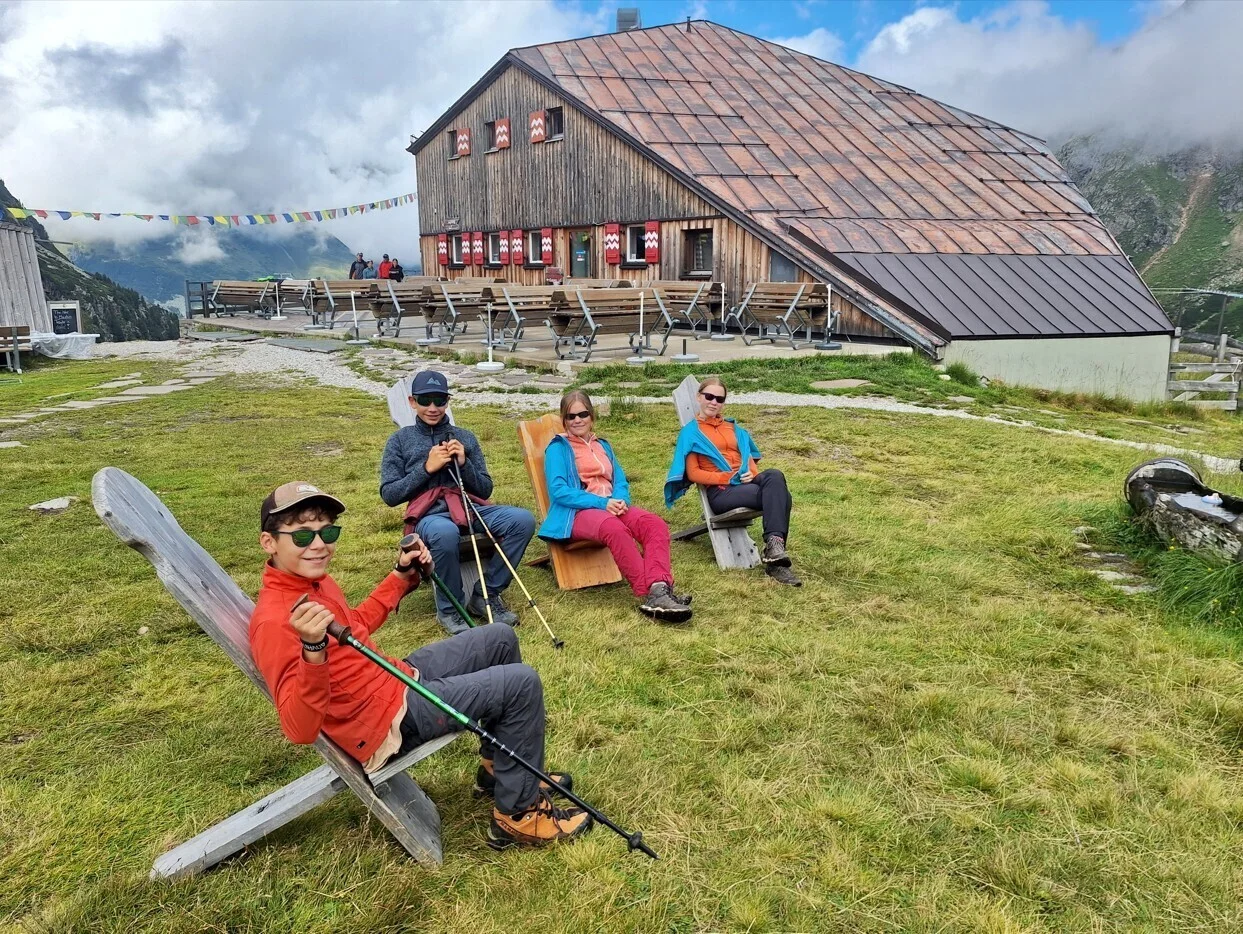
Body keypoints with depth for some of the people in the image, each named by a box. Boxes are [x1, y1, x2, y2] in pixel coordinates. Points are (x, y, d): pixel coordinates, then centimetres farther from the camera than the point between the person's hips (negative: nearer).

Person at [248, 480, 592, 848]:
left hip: (399, 677, 10)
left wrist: (401, 576, 14)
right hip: (388, 721, -10)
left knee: (500, 639, 18)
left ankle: (497, 769, 28)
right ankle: (518, 813, 5)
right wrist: (312, 651, -49)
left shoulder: (314, 580, 2)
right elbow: (299, 729, -34)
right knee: (522, 684, -13)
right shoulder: (275, 620, -27)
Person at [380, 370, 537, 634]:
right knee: (446, 532, -41)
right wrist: (427, 468, -6)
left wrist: (464, 463, -3)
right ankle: (449, 608, -15)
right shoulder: (400, 440, 13)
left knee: (523, 520, -25)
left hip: (471, 506, 4)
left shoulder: (465, 437, 19)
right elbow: (389, 494, 4)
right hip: (430, 513, -3)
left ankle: (485, 595, -9)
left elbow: (485, 489, 15)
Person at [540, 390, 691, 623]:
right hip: (577, 512, -5)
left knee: (656, 524, -27)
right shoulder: (558, 448, 10)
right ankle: (649, 595, -44)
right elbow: (558, 490, -5)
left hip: (612, 507, 5)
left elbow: (621, 481, 18)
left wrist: (619, 499, -9)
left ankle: (659, 588, -47)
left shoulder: (603, 446, 28)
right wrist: (601, 503, -16)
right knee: (615, 529, -40)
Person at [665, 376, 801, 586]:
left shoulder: (733, 427, 28)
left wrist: (752, 473, -1)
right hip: (720, 491, -5)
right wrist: (728, 477, -11)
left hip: (746, 483, 5)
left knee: (775, 477, -33)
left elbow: (749, 457, 24)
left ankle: (774, 547, -41)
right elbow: (693, 474, 1)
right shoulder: (691, 432, 11)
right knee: (778, 495, -32)